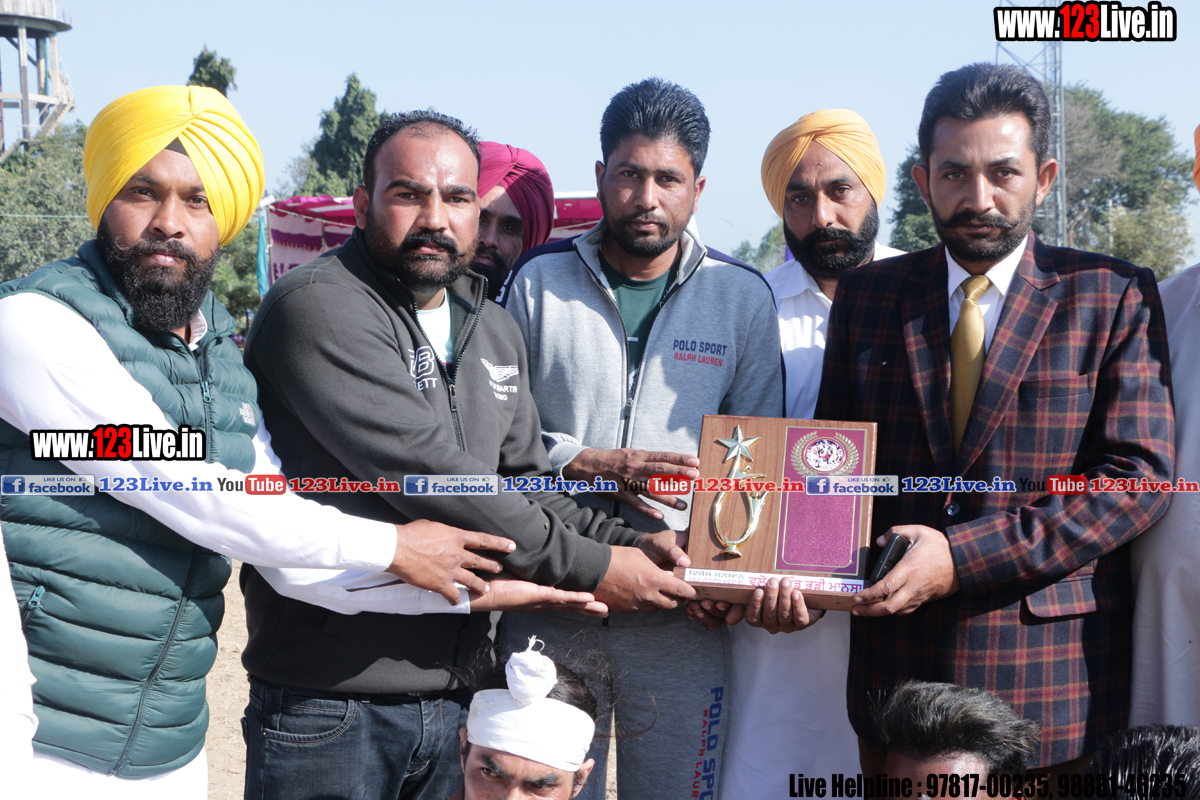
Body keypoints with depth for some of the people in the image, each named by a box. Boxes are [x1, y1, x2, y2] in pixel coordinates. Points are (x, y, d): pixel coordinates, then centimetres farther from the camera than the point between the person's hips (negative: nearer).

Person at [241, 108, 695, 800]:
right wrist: (587, 567, -16)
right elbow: (428, 475, -21)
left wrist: (627, 542, -1)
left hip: (456, 692, 7)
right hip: (331, 704, -7)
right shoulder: (317, 309, -14)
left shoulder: (497, 331, 12)